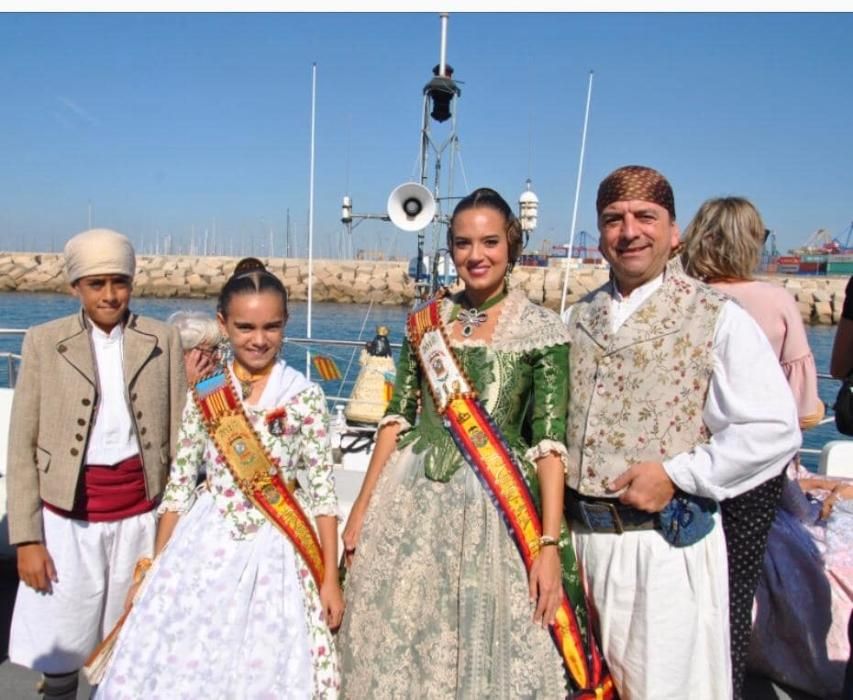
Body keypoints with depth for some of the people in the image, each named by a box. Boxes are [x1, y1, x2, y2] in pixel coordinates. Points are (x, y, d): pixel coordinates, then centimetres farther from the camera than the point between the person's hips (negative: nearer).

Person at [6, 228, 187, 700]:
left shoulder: (162, 340, 0)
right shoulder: (43, 342, -2)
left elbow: (179, 438, 2)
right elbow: (21, 449, -1)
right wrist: (26, 538, -4)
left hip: (139, 519, 1)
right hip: (67, 520, 0)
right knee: (58, 656, 9)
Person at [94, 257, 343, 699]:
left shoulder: (305, 395, -5)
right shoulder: (204, 395, 1)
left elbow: (322, 488, -4)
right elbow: (179, 484, 5)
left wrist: (330, 578, -4)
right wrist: (156, 569, 6)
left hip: (275, 553, -2)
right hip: (206, 547, 2)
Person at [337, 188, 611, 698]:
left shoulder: (542, 329, -4)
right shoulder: (426, 321, 6)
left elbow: (549, 440, -8)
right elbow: (398, 416, 7)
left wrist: (549, 544, -14)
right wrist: (362, 508, 4)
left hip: (495, 508, -3)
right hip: (412, 503, 3)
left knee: (489, 655, 9)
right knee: (396, 649, 13)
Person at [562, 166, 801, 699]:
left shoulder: (717, 319, -7)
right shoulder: (579, 319, 9)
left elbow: (774, 431, -12)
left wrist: (676, 475, -16)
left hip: (667, 543, -5)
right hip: (581, 536, 5)